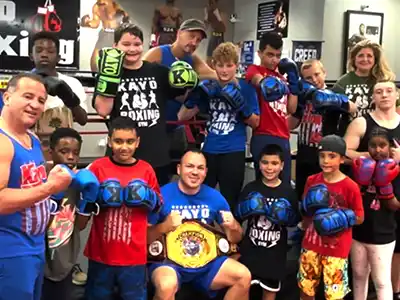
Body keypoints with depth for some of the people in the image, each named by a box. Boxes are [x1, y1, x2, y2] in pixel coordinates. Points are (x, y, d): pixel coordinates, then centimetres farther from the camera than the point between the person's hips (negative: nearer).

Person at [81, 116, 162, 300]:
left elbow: (158, 205, 10)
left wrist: (147, 199, -9)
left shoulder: (146, 170, 0)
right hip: (101, 252, 0)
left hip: (134, 254, 0)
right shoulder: (97, 167, -3)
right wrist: (98, 199, -14)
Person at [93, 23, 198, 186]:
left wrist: (188, 83, -5)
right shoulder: (108, 72, 0)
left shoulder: (158, 72, 5)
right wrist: (109, 76, -21)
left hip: (157, 156, 2)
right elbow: (103, 110, -14)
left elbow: (183, 97, 16)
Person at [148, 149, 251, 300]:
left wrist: (233, 226, -12)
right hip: (169, 260, -4)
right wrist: (164, 227, -28)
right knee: (166, 286, -35)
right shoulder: (162, 195, -11)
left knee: (244, 276, -11)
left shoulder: (214, 196, 2)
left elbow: (235, 239, 10)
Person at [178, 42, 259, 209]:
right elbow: (183, 117, 2)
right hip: (209, 150, 2)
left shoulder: (246, 88, -2)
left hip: (234, 151, -2)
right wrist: (195, 96, -15)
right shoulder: (208, 87, 3)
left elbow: (255, 122, -1)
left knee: (229, 201, 8)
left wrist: (242, 106, -19)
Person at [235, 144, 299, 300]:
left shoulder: (288, 191, -3)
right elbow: (238, 215, 0)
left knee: (271, 287, 14)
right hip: (250, 247, 0)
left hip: (275, 250, 0)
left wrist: (285, 217, -18)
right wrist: (248, 211, -19)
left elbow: (295, 221, 2)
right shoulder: (250, 188, -3)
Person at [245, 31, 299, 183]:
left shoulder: (281, 78, 20)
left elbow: (291, 109, 15)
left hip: (283, 138, 7)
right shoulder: (254, 70, 2)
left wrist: (294, 81, 12)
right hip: (263, 138, -7)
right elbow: (263, 83, -24)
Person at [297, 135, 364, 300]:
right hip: (311, 245, 5)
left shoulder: (350, 186, -14)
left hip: (336, 249, -4)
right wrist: (310, 206, -10)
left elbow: (359, 218, -5)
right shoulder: (312, 181, 1)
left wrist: (339, 219, -21)